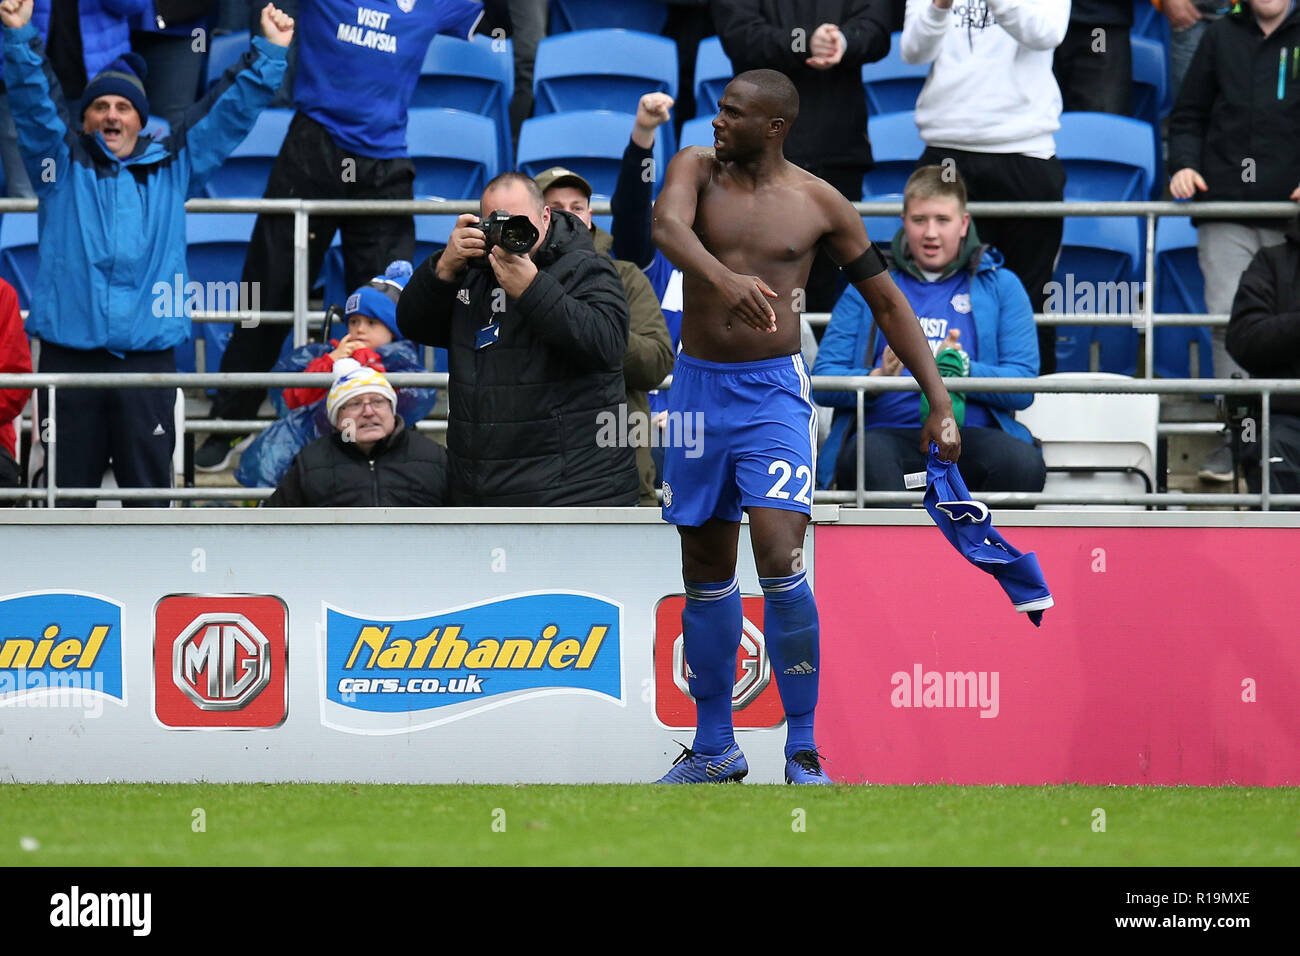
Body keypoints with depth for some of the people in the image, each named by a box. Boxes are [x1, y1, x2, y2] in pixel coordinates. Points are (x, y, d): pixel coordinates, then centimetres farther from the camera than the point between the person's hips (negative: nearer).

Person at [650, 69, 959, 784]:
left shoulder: (820, 205, -1)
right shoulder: (696, 167, 1)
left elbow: (886, 302, 8)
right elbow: (668, 224, -22)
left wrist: (940, 403, 2)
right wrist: (721, 276, -43)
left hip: (774, 392, -3)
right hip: (696, 388, 3)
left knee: (779, 558, -18)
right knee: (705, 569, 11)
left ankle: (803, 751, -10)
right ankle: (713, 747, 23)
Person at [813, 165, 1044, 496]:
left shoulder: (1001, 286, 18)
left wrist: (963, 370, -13)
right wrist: (876, 379, -11)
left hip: (970, 430, 0)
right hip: (887, 431, 0)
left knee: (1023, 463, -35)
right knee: (868, 457, -38)